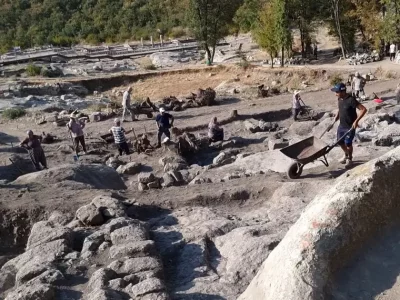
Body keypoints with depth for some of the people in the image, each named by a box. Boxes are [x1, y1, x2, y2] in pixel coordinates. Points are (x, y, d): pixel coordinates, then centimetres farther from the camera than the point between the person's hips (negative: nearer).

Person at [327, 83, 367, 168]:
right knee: (340, 142, 16)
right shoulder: (339, 99, -1)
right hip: (341, 125, 8)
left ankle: (350, 159, 25)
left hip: (350, 126, -7)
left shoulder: (351, 100, -25)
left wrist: (356, 121, -30)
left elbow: (364, 109, -25)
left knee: (348, 143, 1)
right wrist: (334, 121, 9)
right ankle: (346, 155, 42)